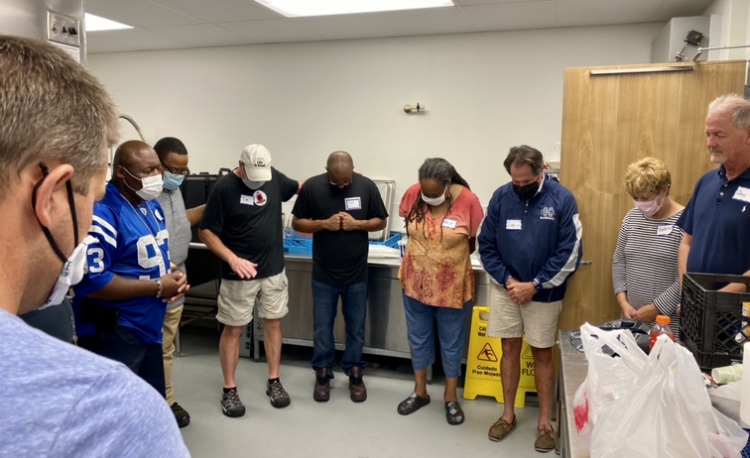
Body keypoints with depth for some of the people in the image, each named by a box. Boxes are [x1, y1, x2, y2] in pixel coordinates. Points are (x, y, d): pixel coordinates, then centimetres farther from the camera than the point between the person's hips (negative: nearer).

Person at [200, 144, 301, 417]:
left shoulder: (273, 177, 0)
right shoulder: (224, 188, -14)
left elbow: (301, 187, 20)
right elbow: (207, 232, -12)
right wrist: (232, 259, -24)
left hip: (273, 270, 5)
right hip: (239, 274, -4)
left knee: (273, 323, 11)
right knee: (233, 330, 5)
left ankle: (274, 382, 24)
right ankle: (229, 390, 18)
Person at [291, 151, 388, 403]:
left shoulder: (367, 186, -7)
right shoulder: (312, 187, -7)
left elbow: (381, 221, 2)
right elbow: (297, 223, -1)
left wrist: (357, 224, -17)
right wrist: (324, 224, -18)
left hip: (356, 273, 0)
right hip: (323, 273, 0)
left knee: (356, 327, 13)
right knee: (322, 327, 11)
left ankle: (355, 374, 30)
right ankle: (322, 374, 29)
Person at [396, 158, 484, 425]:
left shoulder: (467, 200, -18)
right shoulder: (413, 194, -10)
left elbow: (476, 241, -4)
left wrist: (452, 254, 6)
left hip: (452, 285, -2)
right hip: (416, 281, 3)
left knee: (452, 342, 13)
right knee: (418, 338, 16)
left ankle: (451, 397, 32)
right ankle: (420, 392, 35)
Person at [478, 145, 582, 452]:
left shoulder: (562, 199, -12)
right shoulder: (501, 196, -5)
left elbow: (570, 253, -12)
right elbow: (486, 245, 0)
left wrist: (534, 285, -13)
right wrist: (507, 280, -11)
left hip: (544, 292, -2)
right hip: (506, 288, 2)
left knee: (542, 355, 9)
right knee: (510, 350, 11)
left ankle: (545, 421, 24)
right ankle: (508, 414, 27)